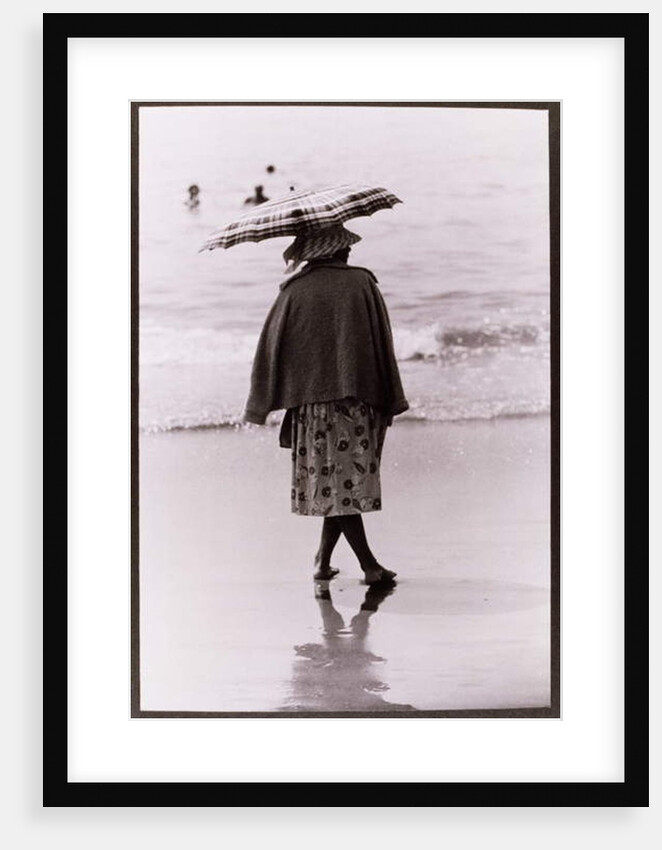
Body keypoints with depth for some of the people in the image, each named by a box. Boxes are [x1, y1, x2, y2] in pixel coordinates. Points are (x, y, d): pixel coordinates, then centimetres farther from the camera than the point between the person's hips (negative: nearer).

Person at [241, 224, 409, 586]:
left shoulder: (294, 292, 0)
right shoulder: (362, 283, 0)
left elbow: (270, 348, 1)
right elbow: (382, 345, 0)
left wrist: (259, 405, 9)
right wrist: (389, 404, 6)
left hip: (311, 402, 0)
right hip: (357, 401, 0)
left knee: (334, 483, 3)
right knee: (347, 480, 9)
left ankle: (368, 563, -1)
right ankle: (323, 560, 12)